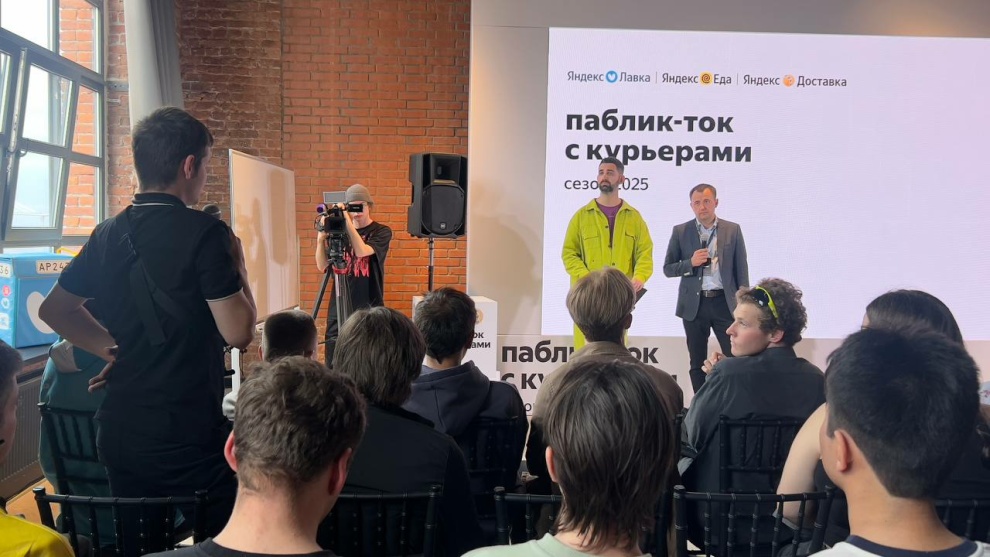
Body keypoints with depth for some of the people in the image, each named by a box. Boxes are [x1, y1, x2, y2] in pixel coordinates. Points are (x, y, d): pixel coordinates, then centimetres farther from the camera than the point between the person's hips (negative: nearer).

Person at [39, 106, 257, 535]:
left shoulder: (107, 234, 5)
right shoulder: (204, 233, -15)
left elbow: (53, 310, 17)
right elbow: (238, 333, -17)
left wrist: (113, 347, 13)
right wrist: (238, 264, -4)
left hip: (119, 431, 7)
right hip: (190, 437, -7)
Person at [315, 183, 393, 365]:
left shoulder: (381, 231, -1)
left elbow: (362, 252, -19)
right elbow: (322, 266, 2)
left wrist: (348, 222, -23)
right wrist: (321, 238, -12)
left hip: (369, 309, -3)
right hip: (339, 308, 3)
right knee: (333, 361, 3)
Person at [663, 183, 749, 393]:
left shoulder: (733, 230, 4)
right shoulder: (680, 232, 3)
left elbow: (741, 269, 5)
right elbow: (668, 268, 4)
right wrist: (690, 263, -15)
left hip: (724, 303, 0)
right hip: (694, 304, 1)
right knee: (697, 363, 9)